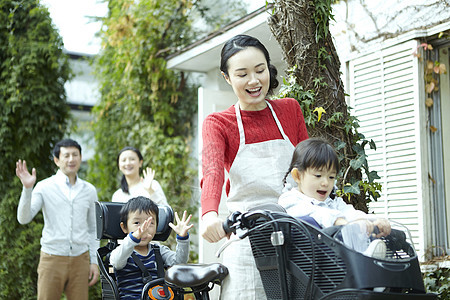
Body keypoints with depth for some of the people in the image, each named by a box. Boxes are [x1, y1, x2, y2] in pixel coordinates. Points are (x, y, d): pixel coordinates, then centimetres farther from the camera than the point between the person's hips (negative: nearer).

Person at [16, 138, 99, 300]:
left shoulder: (89, 190, 8)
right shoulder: (44, 187, -2)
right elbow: (24, 218, -11)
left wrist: (94, 261, 9)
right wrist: (27, 188, -22)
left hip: (80, 260, 3)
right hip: (52, 258, -2)